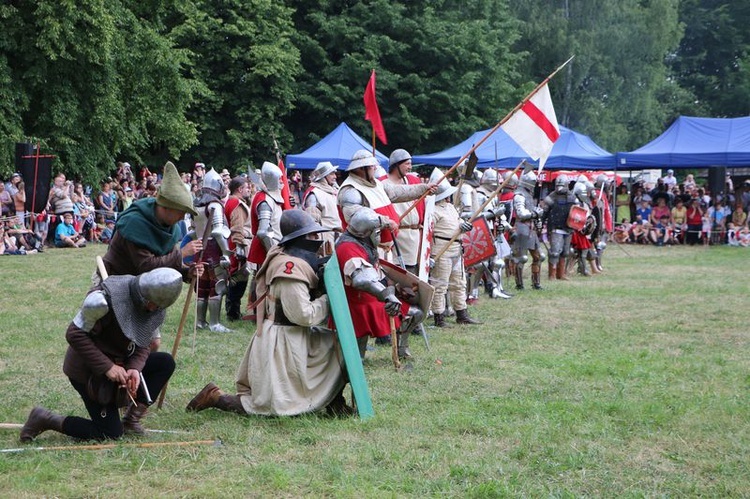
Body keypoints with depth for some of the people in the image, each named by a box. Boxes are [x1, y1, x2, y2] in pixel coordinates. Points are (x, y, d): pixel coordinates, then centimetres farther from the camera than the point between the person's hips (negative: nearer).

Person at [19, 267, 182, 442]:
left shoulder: (155, 310, -6)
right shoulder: (104, 298, -28)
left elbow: (142, 346, 0)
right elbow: (74, 334, -25)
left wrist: (135, 368, -23)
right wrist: (107, 367, -29)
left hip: (118, 363, 7)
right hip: (87, 370, -7)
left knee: (166, 362, -8)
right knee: (110, 433, -7)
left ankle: (131, 419, 1)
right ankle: (45, 420, 6)